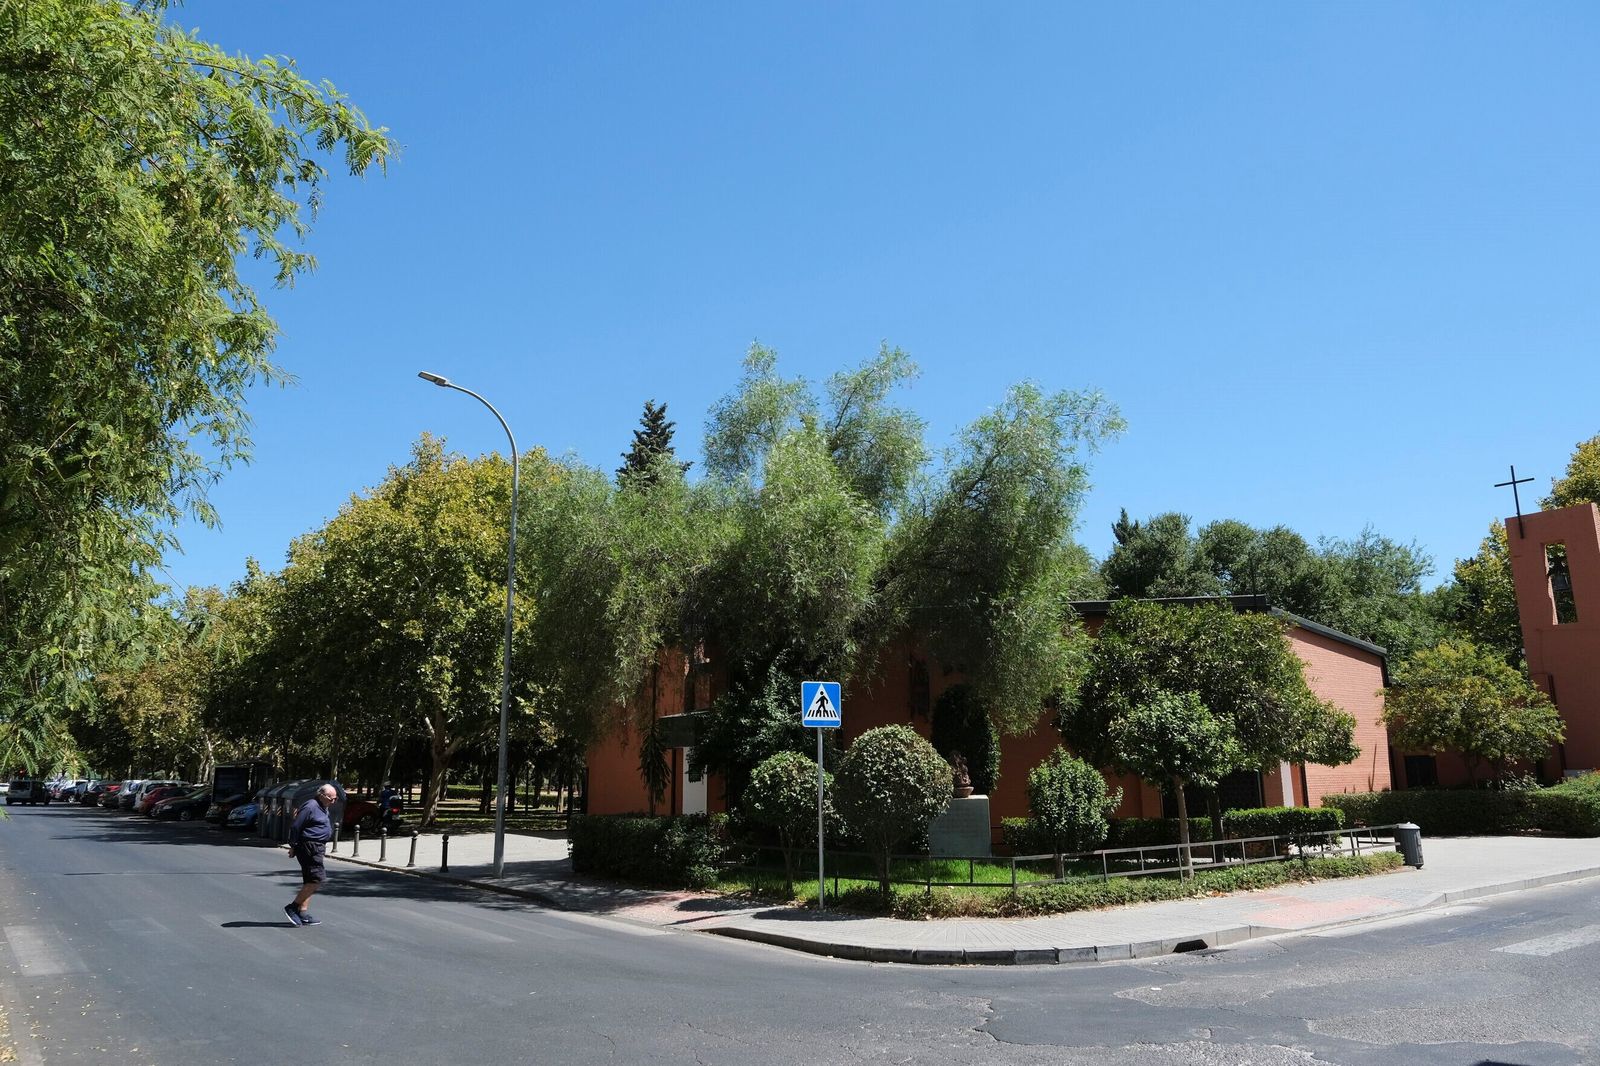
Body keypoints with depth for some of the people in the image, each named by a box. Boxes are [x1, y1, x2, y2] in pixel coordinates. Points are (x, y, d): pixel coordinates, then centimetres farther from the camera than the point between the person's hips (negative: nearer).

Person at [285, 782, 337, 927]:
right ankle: (292, 907, -6)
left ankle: (302, 912, 14)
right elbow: (295, 827, -15)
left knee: (310, 881, 10)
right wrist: (293, 847, -12)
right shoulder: (311, 806, -15)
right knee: (317, 879, -13)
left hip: (317, 848, 11)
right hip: (309, 848, -11)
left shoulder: (323, 808, 17)